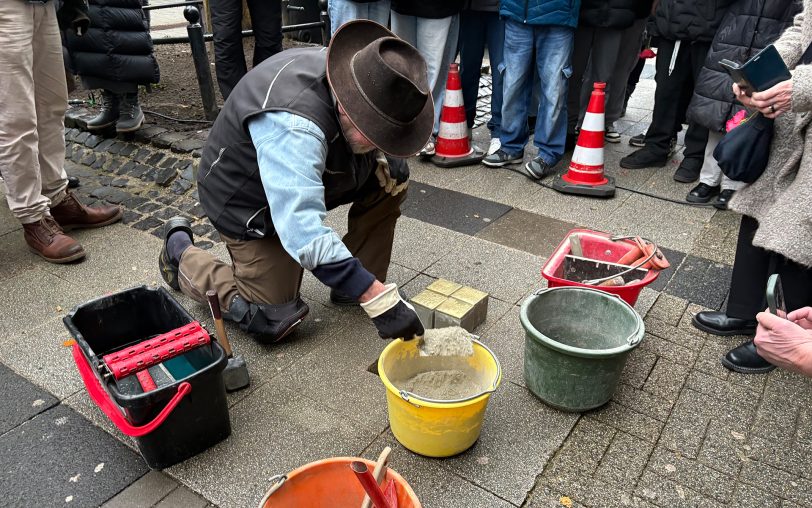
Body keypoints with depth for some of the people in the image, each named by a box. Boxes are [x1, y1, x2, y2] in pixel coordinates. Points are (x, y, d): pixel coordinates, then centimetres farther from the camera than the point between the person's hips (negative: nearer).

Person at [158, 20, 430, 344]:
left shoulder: (353, 73, -16)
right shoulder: (293, 126, -41)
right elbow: (305, 234, -47)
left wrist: (381, 157, -14)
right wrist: (378, 299, -47)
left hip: (304, 177, 8)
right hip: (250, 203, -7)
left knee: (392, 176, -9)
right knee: (272, 323, -5)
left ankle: (355, 287, 4)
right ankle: (180, 252, 15)